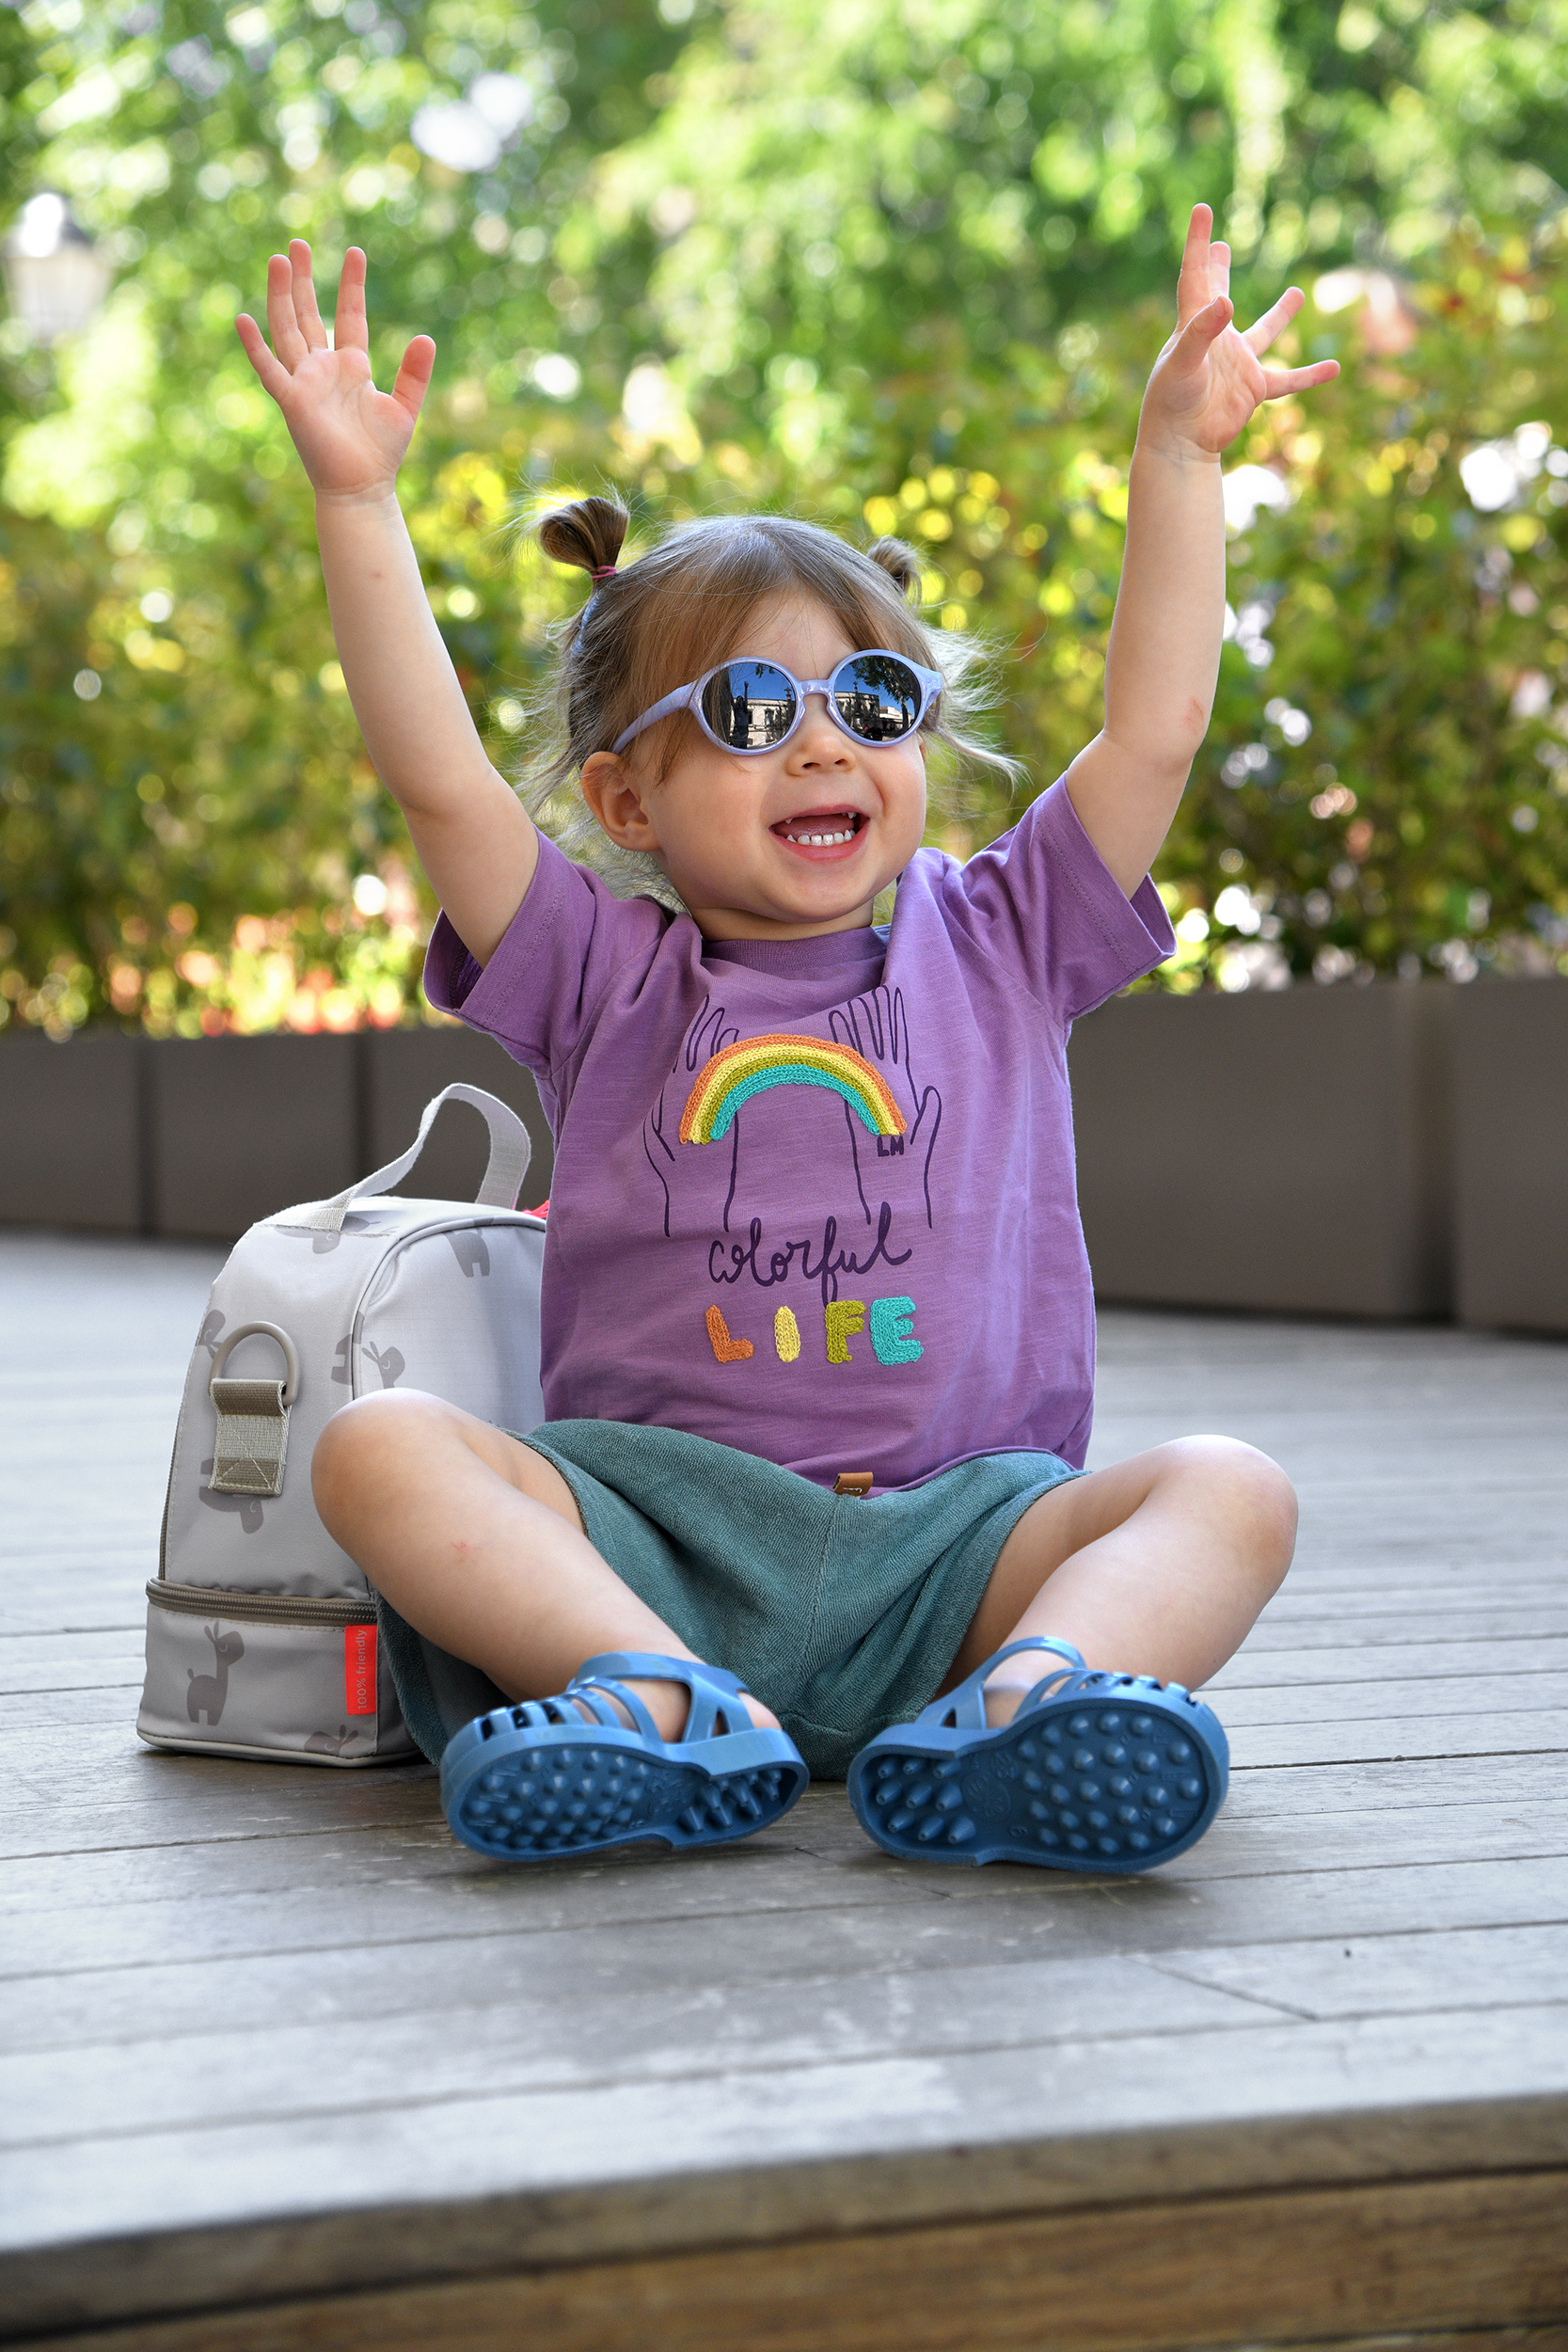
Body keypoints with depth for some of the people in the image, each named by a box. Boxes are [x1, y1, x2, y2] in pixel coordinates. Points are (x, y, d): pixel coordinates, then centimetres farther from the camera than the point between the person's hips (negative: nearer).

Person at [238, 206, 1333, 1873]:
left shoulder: (993, 945, 15)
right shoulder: (607, 980, 11)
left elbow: (1154, 730, 8)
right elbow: (434, 776, 0)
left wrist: (1179, 454, 6)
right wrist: (355, 496, -5)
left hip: (951, 1542, 1)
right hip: (649, 1520, 0)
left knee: (1228, 1490, -23)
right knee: (382, 1445, -24)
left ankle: (1032, 1689, -49)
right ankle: (672, 1709, -42)